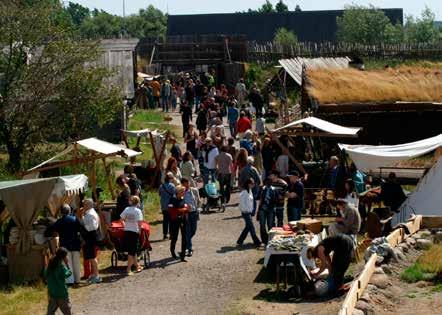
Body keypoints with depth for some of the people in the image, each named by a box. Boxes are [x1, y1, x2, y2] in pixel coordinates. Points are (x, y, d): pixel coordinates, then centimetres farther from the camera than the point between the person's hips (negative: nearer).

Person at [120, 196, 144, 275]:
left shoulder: (127, 209, 4)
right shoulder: (137, 211, -11)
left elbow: (122, 219, 10)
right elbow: (139, 223, -19)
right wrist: (140, 229, -3)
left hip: (126, 231, 6)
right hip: (134, 231, -6)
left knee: (133, 250, 17)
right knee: (132, 251, 0)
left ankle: (137, 266, 29)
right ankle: (128, 269, -2)